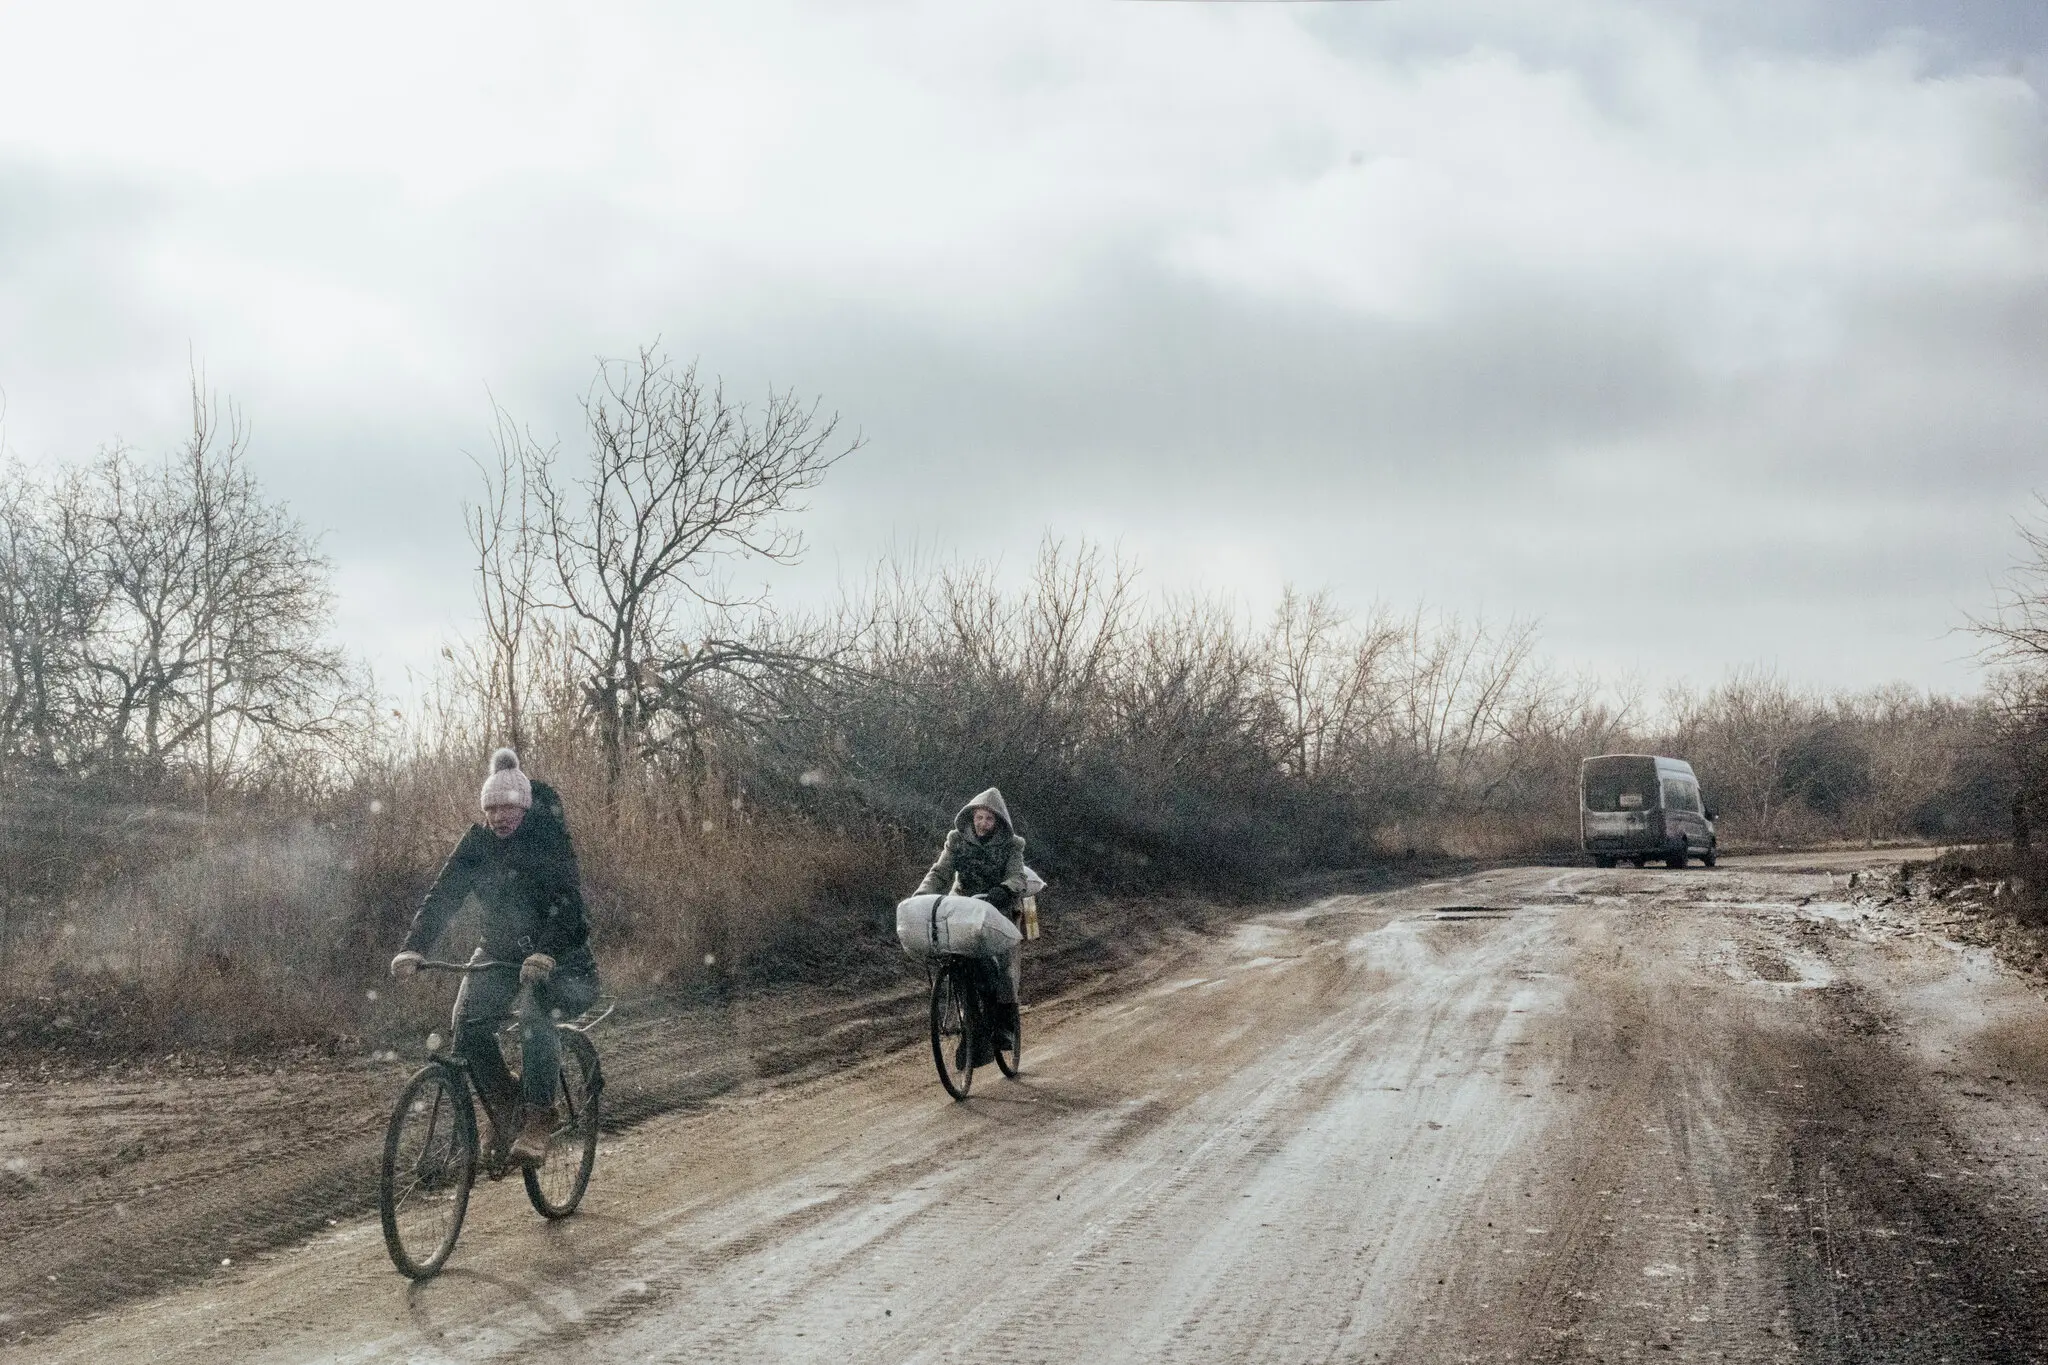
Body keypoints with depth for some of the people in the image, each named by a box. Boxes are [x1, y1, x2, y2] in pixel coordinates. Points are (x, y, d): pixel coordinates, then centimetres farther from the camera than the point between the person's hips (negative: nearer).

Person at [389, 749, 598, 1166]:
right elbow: (442, 895, -11)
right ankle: (504, 1110, -1)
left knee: (536, 1015, -33)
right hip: (500, 950, 4)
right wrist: (413, 948, -28)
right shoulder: (477, 842, -4)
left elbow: (567, 900, -29)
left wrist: (546, 952, -46)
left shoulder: (549, 837, -17)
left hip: (555, 952, -4)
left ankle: (538, 1120, -24)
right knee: (468, 1024, -20)